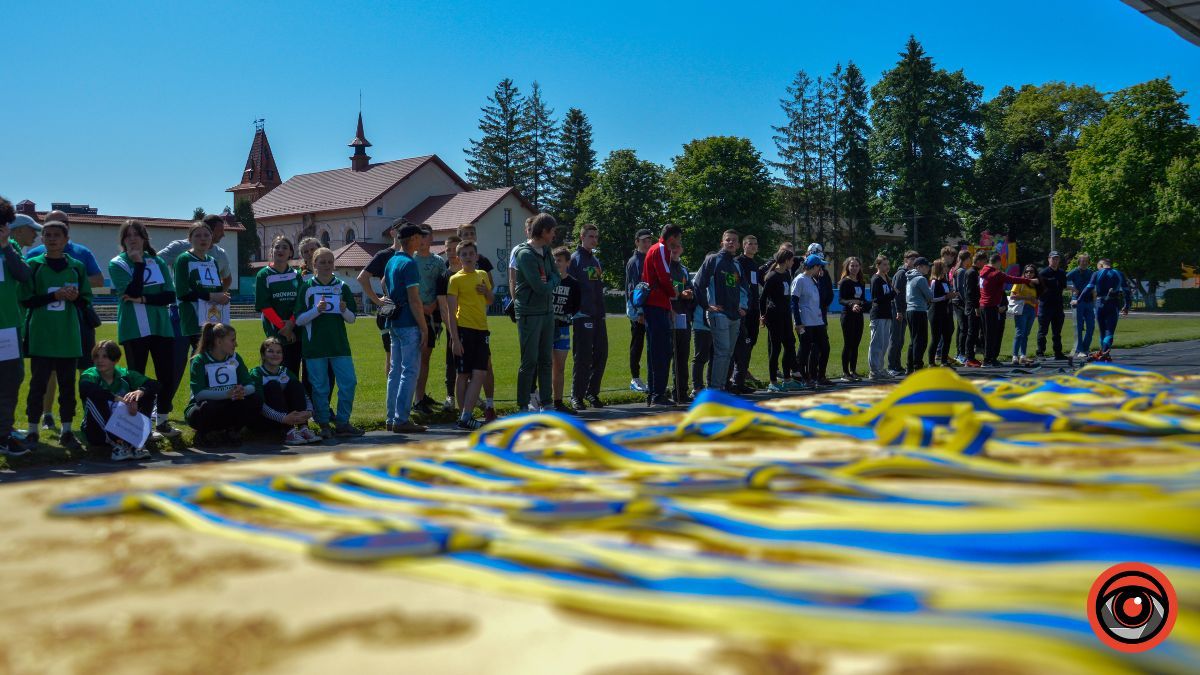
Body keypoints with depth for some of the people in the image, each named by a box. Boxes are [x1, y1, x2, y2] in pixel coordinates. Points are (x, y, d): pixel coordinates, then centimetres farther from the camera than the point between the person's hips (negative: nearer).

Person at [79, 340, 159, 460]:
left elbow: (154, 385, -14)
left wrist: (140, 391, -37)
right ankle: (116, 444, -31)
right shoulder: (89, 375, -9)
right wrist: (118, 399, -43)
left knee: (148, 394, -10)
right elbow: (87, 388, -34)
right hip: (98, 431, -3)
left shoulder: (125, 375, -1)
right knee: (93, 397, -27)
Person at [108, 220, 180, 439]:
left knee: (168, 376, 2)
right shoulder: (117, 264, 0)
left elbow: (170, 296, 0)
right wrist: (139, 263, -11)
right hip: (133, 330, -3)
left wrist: (143, 299, -12)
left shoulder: (158, 262, 9)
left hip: (161, 327, 3)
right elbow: (133, 292, -16)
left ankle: (162, 421, 20)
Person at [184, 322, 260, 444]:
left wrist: (243, 391, -30)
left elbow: (250, 386, -6)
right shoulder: (199, 361, -13)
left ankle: (232, 430, -6)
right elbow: (199, 394, -26)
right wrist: (227, 394, -38)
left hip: (229, 407, 4)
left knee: (256, 399, -20)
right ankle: (206, 432, -7)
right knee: (208, 408, -38)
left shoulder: (235, 358, 3)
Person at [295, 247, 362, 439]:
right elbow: (299, 319, 0)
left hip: (339, 344, 2)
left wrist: (344, 310, -11)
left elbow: (352, 319, 11)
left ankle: (342, 423, 8)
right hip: (314, 346, -2)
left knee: (349, 382, -3)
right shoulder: (306, 288, 3)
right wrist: (317, 310, -16)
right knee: (320, 387, 1)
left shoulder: (342, 287, 10)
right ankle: (324, 425, 12)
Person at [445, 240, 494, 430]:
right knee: (464, 374, 0)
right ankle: (466, 417, 7)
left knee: (480, 374, -4)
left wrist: (487, 292, 2)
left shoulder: (483, 275, 14)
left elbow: (491, 301, 27)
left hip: (481, 330, 5)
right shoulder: (455, 279, -3)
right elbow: (451, 311, -7)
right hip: (463, 329, -5)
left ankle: (465, 417, -2)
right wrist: (455, 338, -15)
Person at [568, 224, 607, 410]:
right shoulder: (575, 259, -4)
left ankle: (592, 392, 18)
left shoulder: (596, 261, 19)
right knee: (583, 357, -5)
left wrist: (602, 311, 16)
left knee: (601, 354, 7)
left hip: (599, 316, 7)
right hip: (583, 316, -7)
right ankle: (577, 396, 4)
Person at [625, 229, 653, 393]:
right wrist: (638, 312, -18)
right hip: (638, 311, -6)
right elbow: (632, 289, -12)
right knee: (637, 344, 0)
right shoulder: (634, 262, -5)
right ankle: (635, 380, 5)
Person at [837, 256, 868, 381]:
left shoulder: (861, 283, 15)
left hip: (858, 316, 6)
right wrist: (852, 304, -30)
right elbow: (840, 299, -15)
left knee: (855, 344, 8)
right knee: (848, 344, -6)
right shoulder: (845, 282, -6)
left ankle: (853, 371, 15)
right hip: (848, 316, -6)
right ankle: (845, 373, -2)